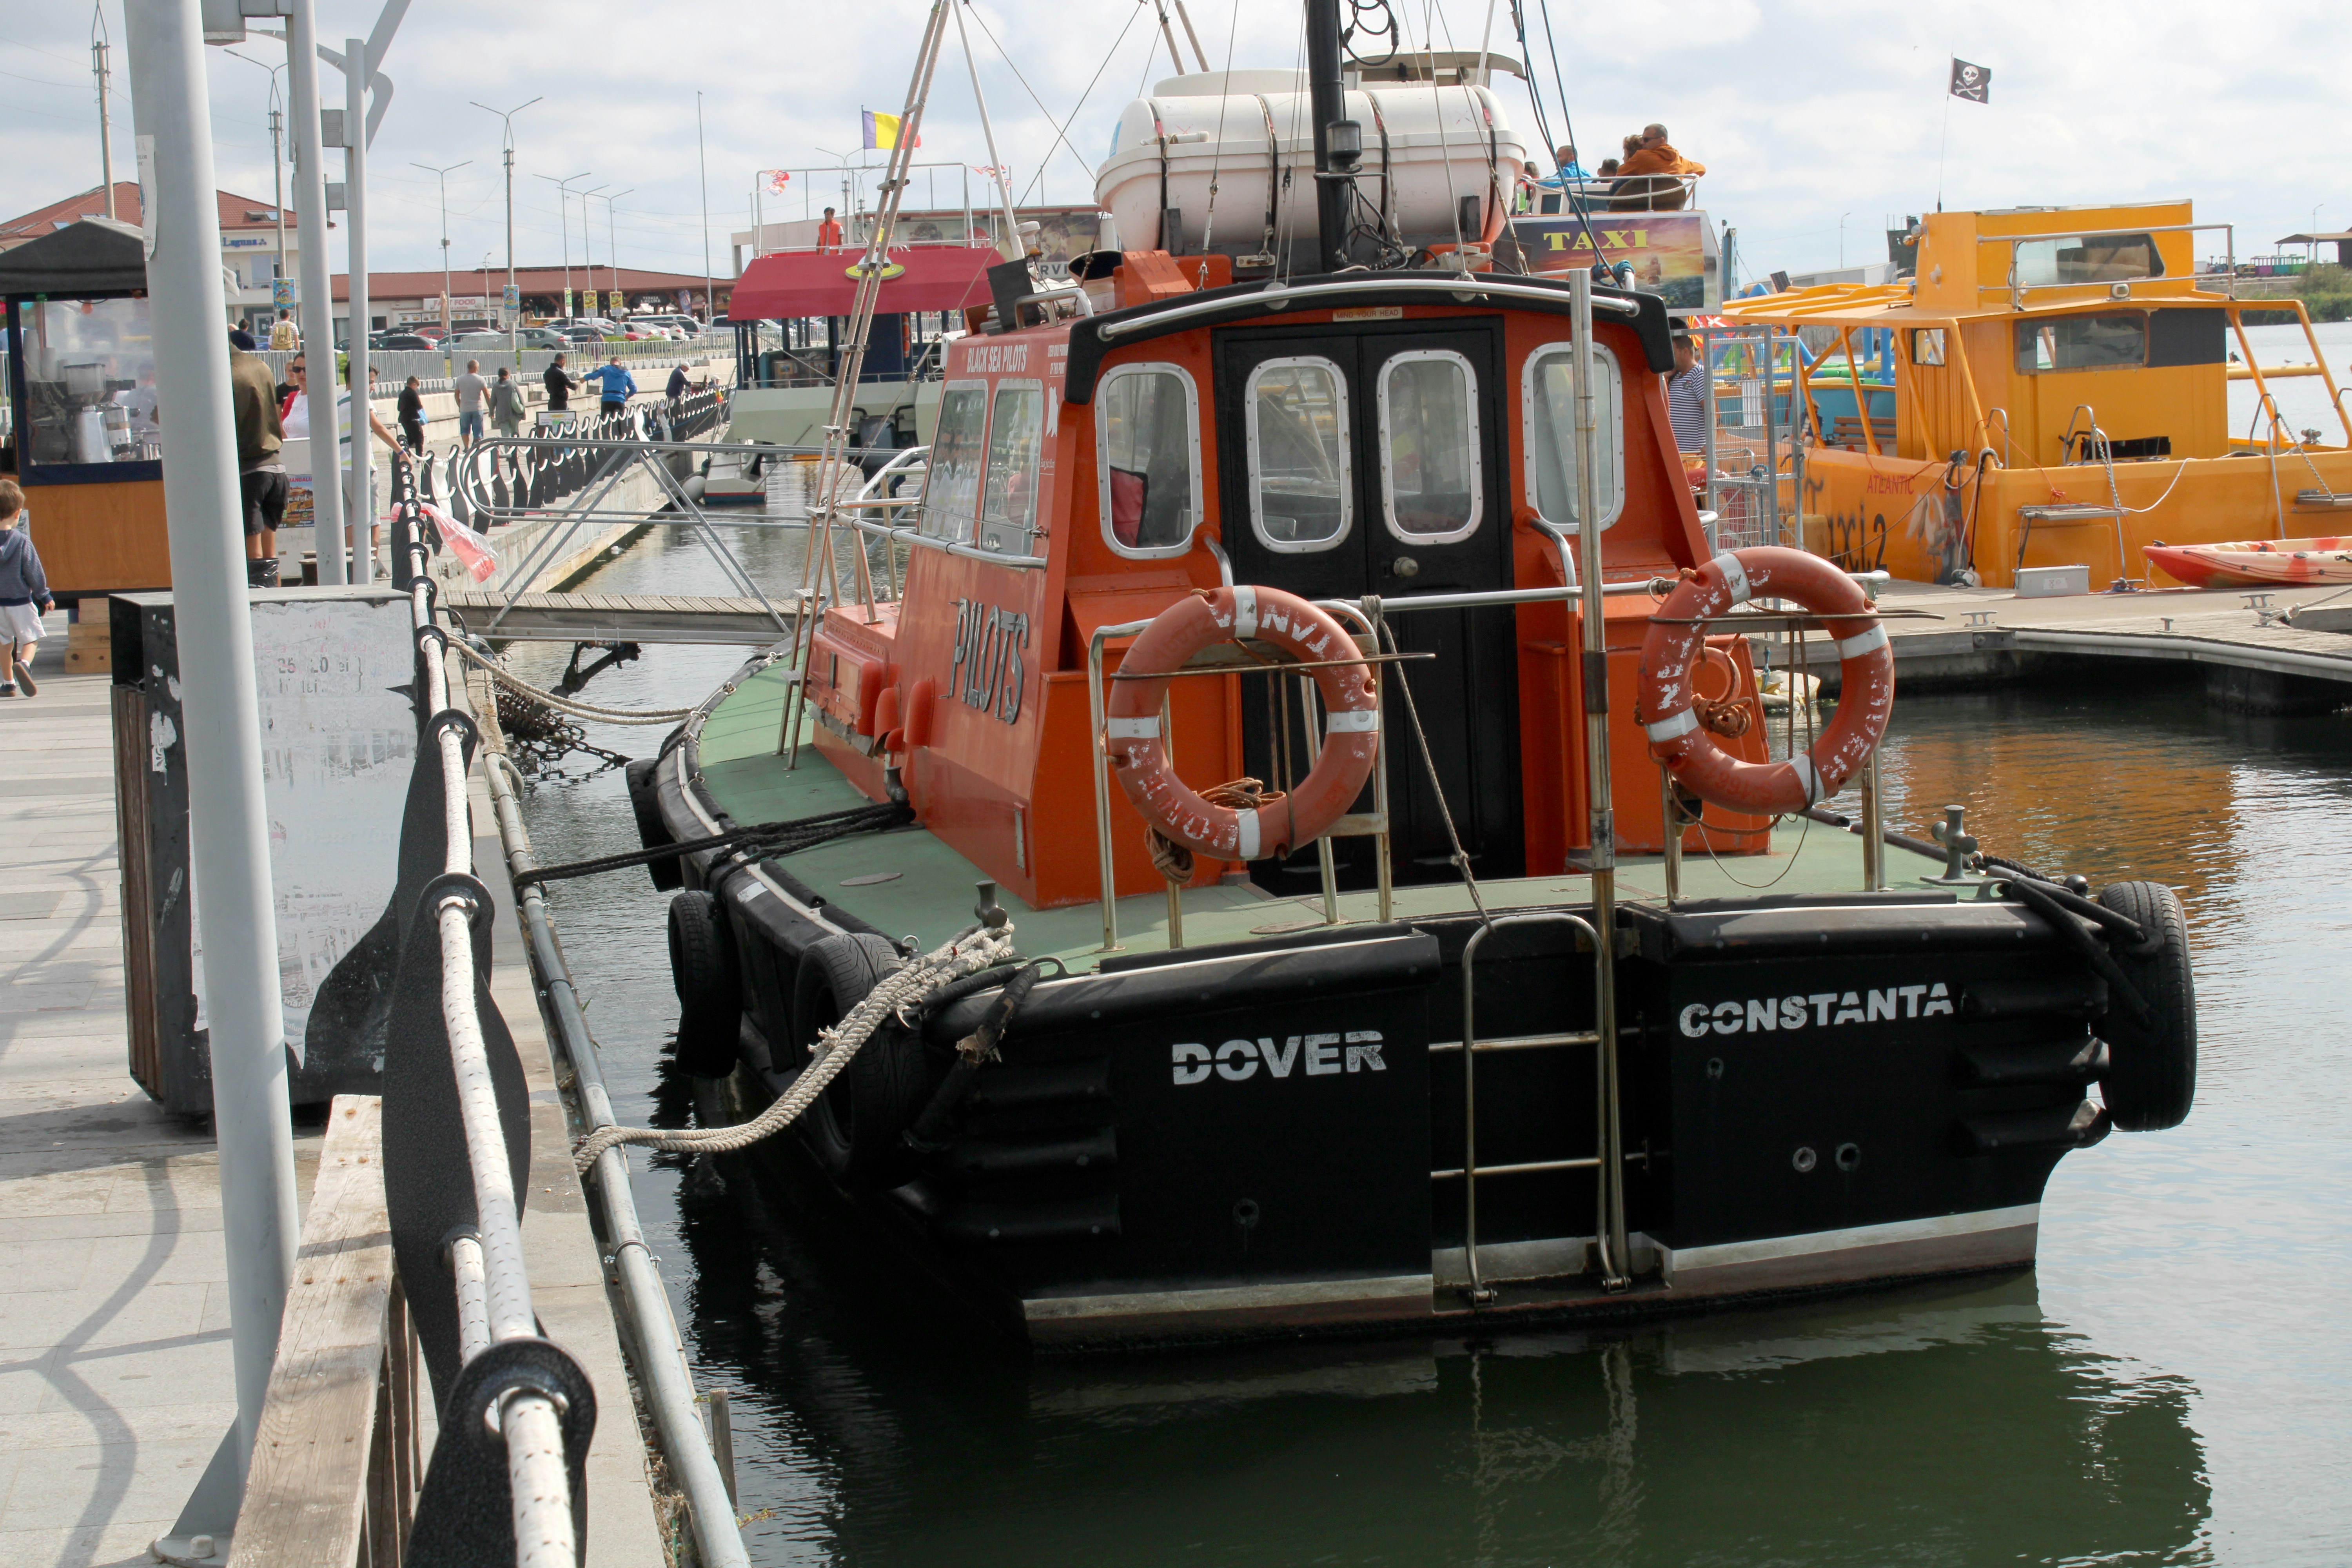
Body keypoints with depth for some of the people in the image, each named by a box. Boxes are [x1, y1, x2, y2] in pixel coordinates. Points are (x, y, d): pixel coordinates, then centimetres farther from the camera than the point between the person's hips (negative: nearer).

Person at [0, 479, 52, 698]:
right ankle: (23, 663, -24)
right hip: (20, 601, -3)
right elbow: (34, 572, -9)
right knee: (30, 638, 6)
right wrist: (45, 597, 3)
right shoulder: (21, 541, -14)